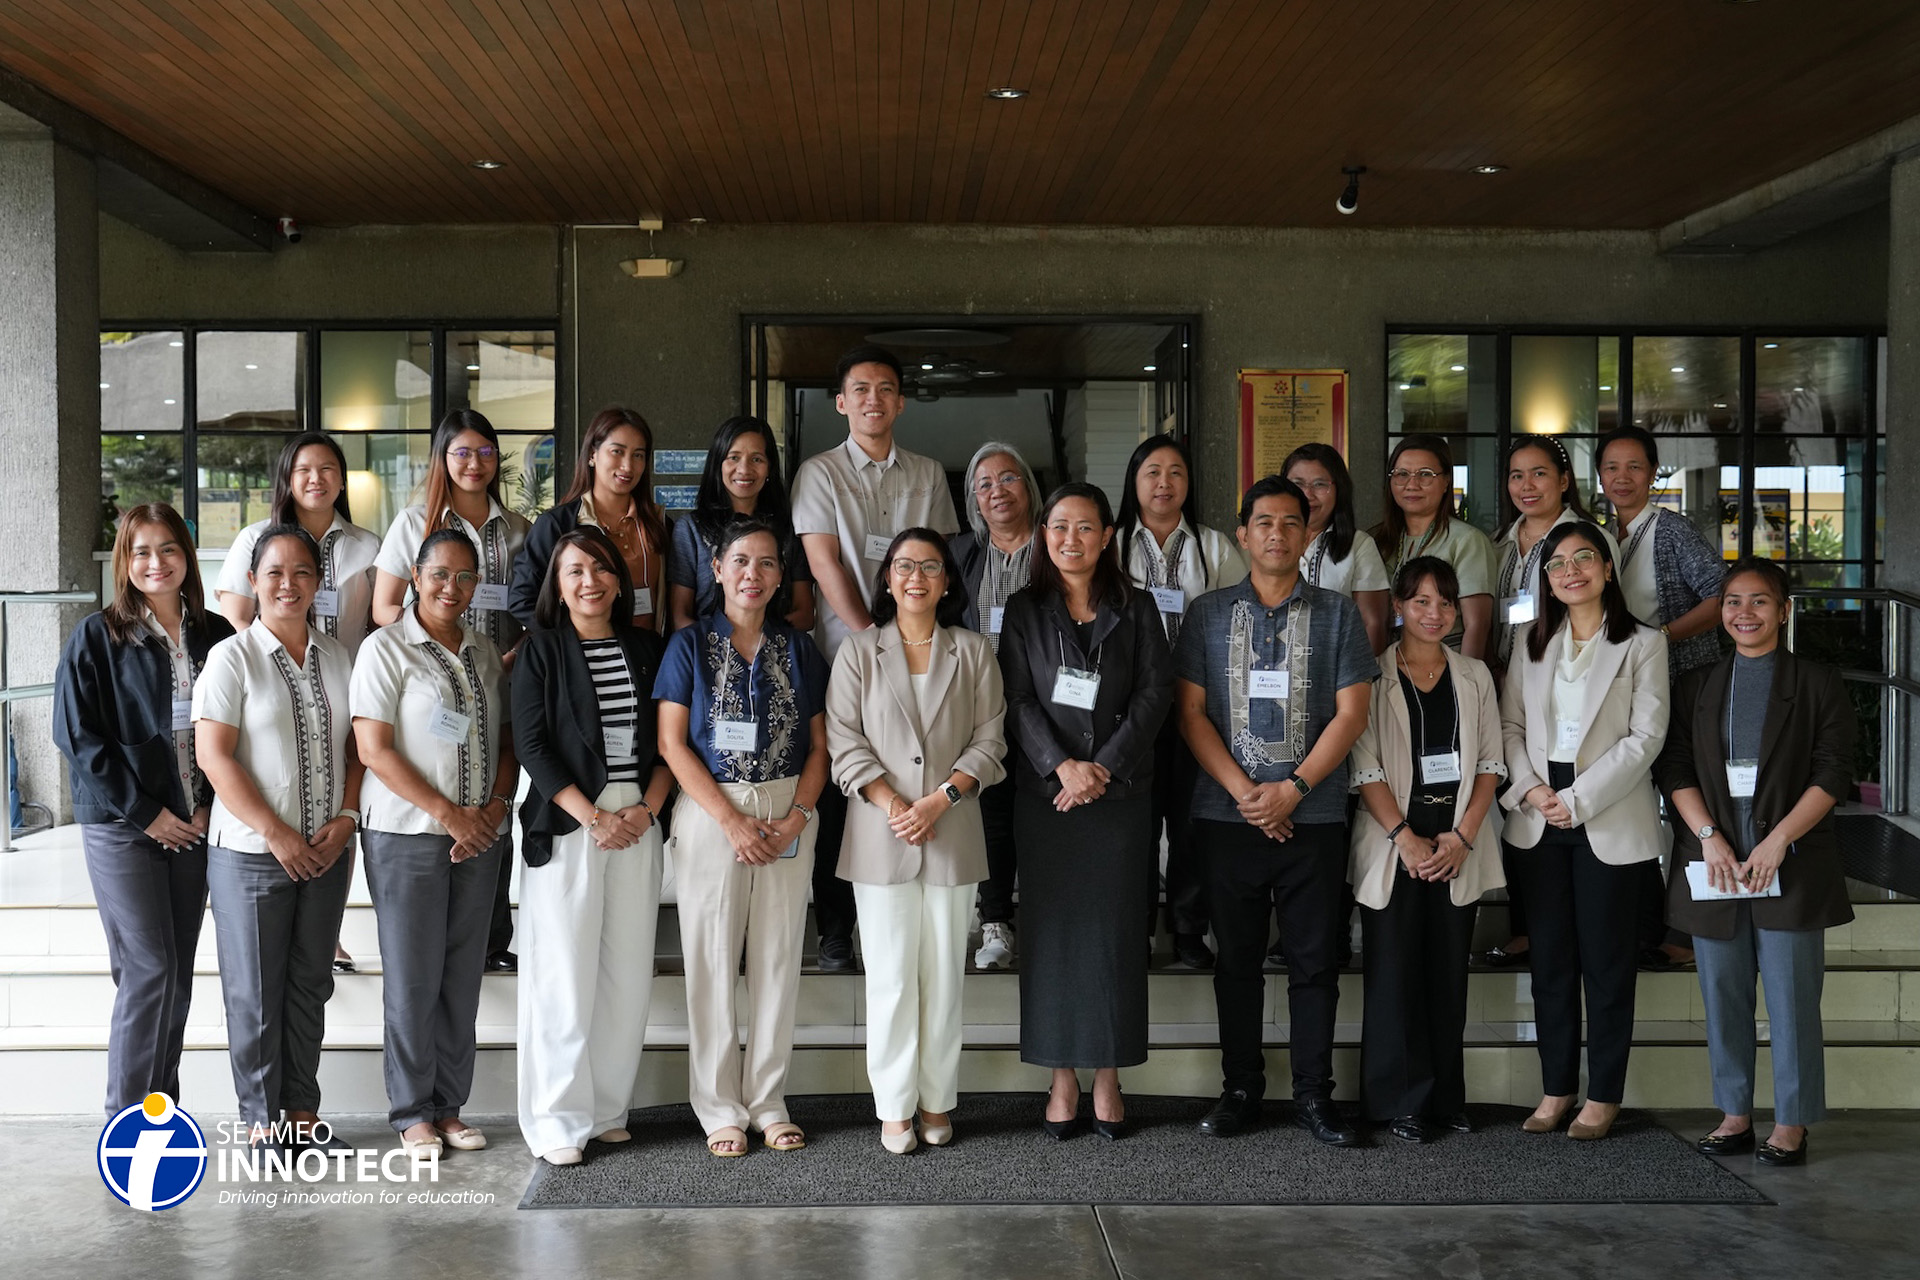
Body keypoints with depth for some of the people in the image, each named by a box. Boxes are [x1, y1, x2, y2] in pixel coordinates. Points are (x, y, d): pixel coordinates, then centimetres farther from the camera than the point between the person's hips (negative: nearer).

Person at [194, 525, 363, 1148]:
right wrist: (276, 833, -15)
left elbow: (358, 745, 11)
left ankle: (302, 1109, 23)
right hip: (250, 853, -4)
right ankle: (261, 1117, 17)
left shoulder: (337, 657, 8)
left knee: (310, 985, 12)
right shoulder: (232, 657, -6)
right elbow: (213, 754, -11)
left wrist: (346, 817, -4)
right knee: (255, 990, 4)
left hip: (324, 853, 4)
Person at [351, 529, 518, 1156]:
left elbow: (506, 742, 14)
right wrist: (449, 814, -14)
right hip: (407, 835, -5)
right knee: (413, 976, 0)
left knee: (463, 974, 8)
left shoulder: (484, 653, 13)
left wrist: (494, 809, -5)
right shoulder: (386, 648, -4)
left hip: (479, 837, 5)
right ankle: (412, 1112, 12)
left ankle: (449, 1105, 18)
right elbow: (375, 750, -11)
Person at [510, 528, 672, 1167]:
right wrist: (593, 817, -13)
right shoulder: (541, 652, 1)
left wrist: (645, 808, -5)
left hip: (638, 822, 4)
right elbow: (531, 746, -6)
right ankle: (557, 1120, 7)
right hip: (565, 825, -3)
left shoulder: (647, 648, 11)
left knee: (629, 975, 5)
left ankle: (608, 1108, 16)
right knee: (564, 975, -3)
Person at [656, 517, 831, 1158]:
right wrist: (733, 821, -13)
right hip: (710, 812, -2)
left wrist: (797, 818, -8)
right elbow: (673, 743, -5)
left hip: (788, 815, 3)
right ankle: (720, 1109, 12)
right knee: (713, 961, 1)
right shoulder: (690, 644, 1)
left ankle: (768, 1102, 17)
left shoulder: (798, 648, 9)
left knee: (779, 959, 6)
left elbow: (818, 745, 8)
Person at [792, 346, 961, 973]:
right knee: (839, 793, 0)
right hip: (844, 656, -2)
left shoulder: (927, 474, 14)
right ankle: (835, 929, 10)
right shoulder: (820, 473, 4)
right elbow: (824, 565, -4)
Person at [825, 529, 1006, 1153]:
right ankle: (894, 1105, 12)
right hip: (880, 833, -1)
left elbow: (990, 741, 3)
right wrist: (893, 805, -13)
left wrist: (940, 799, -11)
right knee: (890, 972, 2)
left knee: (944, 971, 6)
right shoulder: (858, 652, 4)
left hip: (953, 831, 1)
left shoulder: (974, 652, 7)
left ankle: (937, 1100, 18)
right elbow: (844, 740, -2)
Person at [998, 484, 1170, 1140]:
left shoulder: (1136, 608, 6)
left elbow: (1154, 692, -1)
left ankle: (1108, 1079, 13)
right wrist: (1061, 765, -14)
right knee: (1053, 930, 2)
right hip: (1044, 791, 0)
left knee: (1114, 930, 2)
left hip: (1120, 791, 0)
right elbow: (1018, 699, -1)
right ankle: (1062, 1079, 12)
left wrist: (1105, 767, -12)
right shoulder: (1026, 610, 7)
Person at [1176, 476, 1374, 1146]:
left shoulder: (1338, 614, 6)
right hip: (1227, 815, 1)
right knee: (1236, 958, 8)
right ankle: (1240, 1087, 19)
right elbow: (1190, 711, 2)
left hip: (1314, 817, -1)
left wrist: (1292, 789, -10)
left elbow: (1351, 714, 0)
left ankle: (1314, 1095, 14)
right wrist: (1244, 792, -8)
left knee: (1315, 960, 3)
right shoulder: (1208, 613, 8)